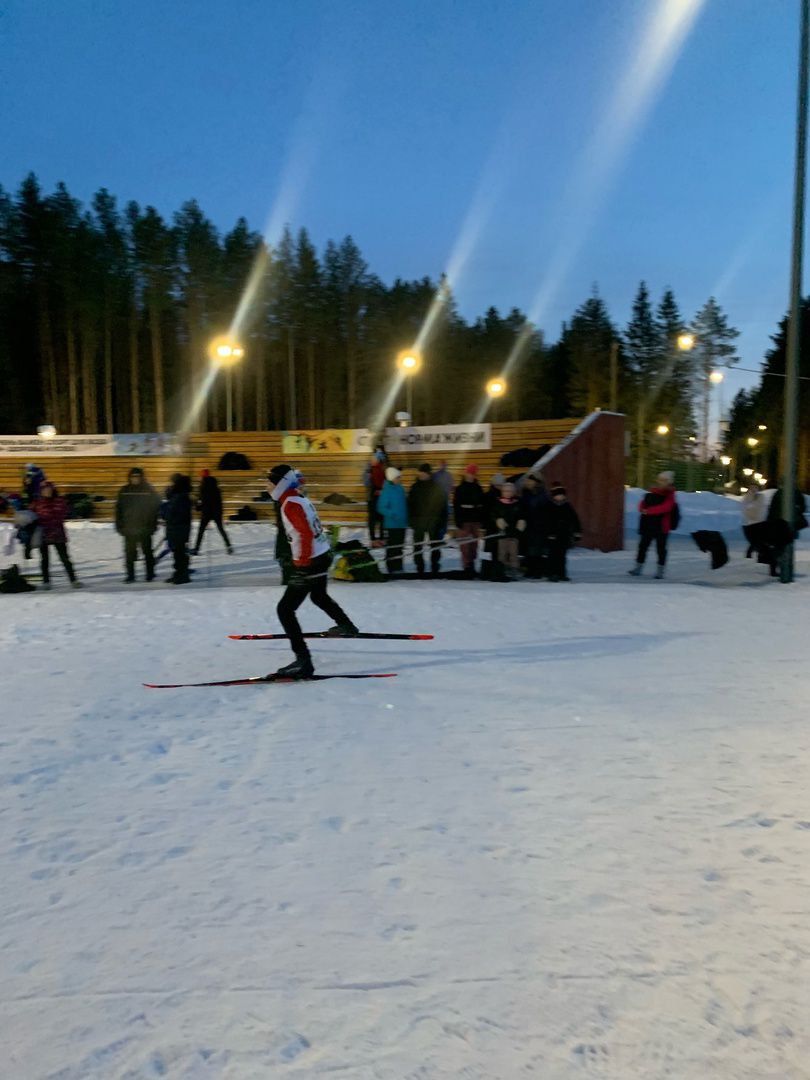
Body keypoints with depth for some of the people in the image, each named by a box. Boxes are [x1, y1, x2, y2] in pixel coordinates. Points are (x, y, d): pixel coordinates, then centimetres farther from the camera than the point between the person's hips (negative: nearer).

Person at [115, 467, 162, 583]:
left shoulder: (149, 490, -3)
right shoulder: (124, 491, 4)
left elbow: (156, 507, -2)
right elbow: (119, 509, 7)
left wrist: (153, 524, -6)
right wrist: (119, 525, 2)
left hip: (144, 527, -2)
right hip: (129, 528, 2)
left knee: (147, 551, 7)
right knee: (129, 552, 2)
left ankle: (150, 574, 19)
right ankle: (130, 575, 10)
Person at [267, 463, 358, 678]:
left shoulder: (290, 504, -18)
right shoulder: (300, 498, 9)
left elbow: (306, 534, -27)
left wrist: (302, 564, -23)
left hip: (311, 562, -10)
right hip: (324, 555, 10)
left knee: (285, 609, -8)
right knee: (318, 596, 35)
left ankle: (303, 662, -14)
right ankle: (346, 626, 56)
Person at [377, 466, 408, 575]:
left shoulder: (400, 488, 9)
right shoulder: (386, 491, -15)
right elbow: (381, 508, -16)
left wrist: (406, 518, 16)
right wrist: (392, 514, -25)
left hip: (402, 524, 8)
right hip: (391, 524, -8)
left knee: (399, 547, 14)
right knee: (392, 547, -2)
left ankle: (398, 568, 23)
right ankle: (393, 569, 4)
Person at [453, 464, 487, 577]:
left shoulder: (478, 488, 11)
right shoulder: (460, 488, 1)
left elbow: (483, 506, 12)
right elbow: (456, 506, -2)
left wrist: (483, 520, 7)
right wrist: (458, 521, -9)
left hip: (476, 520, 3)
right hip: (464, 520, -3)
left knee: (474, 544, 4)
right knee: (465, 545, -7)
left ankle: (471, 566, 12)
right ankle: (467, 567, -5)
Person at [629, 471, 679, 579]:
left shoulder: (670, 496, -9)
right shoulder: (652, 493, 9)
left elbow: (664, 508, -25)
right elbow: (643, 503, 15)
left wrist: (649, 511, -30)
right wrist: (642, 509, -9)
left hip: (662, 527, -6)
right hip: (648, 525, 6)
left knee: (661, 548, 5)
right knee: (643, 546, 8)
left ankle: (660, 570, 15)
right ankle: (638, 567, 16)